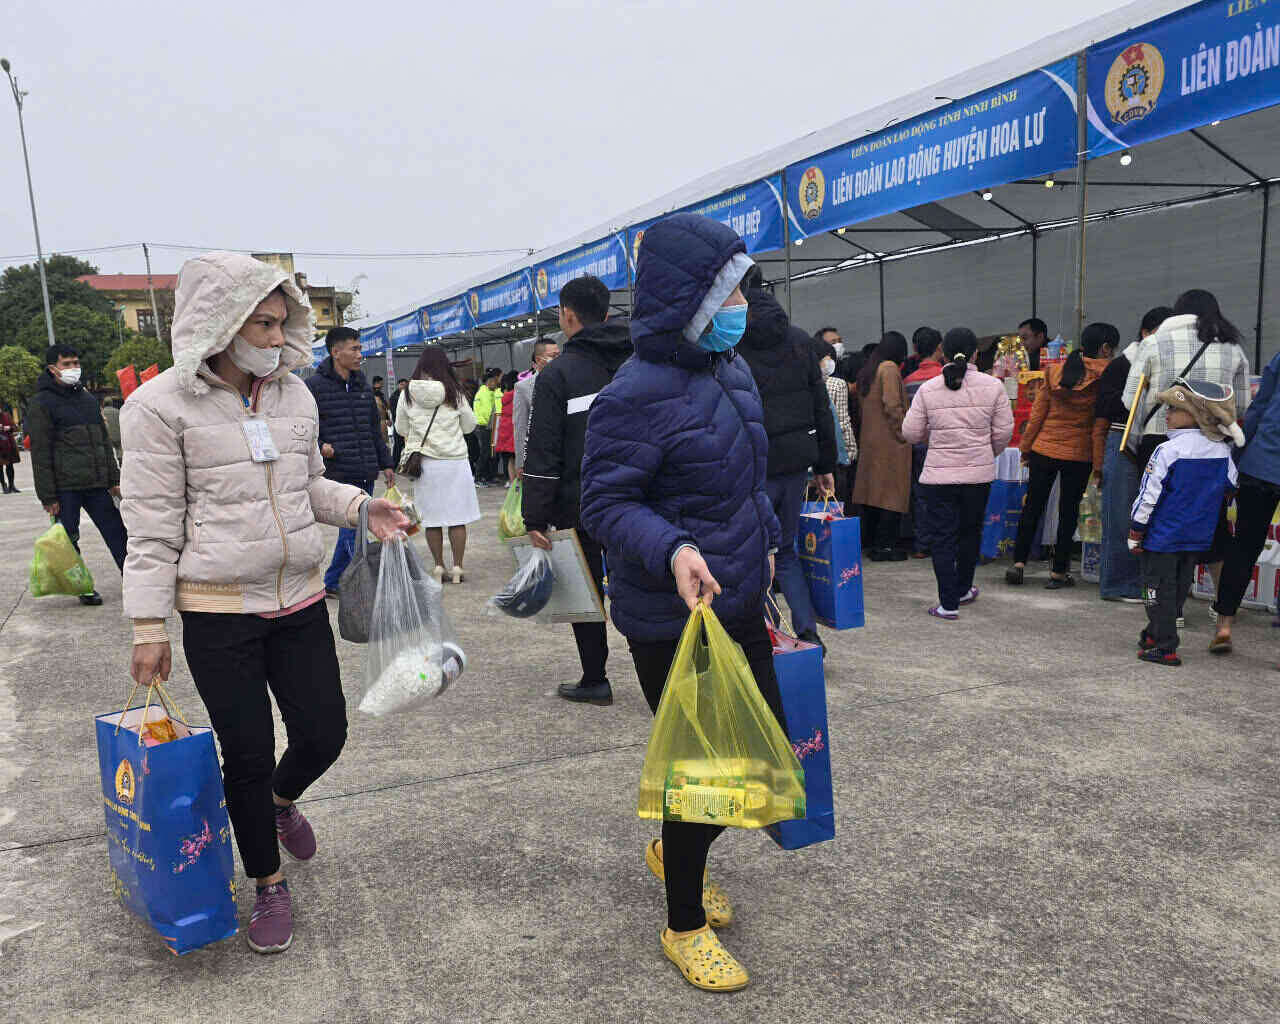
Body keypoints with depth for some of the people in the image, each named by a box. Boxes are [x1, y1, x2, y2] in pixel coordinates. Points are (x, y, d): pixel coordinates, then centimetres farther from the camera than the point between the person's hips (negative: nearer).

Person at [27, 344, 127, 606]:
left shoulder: (88, 399, 16)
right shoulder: (41, 403, -4)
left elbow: (104, 442, 21)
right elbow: (40, 454, -8)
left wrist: (114, 479, 16)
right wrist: (48, 496, -12)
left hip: (96, 485, 5)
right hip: (64, 487, -5)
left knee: (117, 532, 4)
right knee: (69, 539, 3)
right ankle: (83, 587, 15)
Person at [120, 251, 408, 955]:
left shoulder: (294, 394, 5)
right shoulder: (161, 405, -10)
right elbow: (152, 526, -8)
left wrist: (359, 506, -2)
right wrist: (149, 626, -9)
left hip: (299, 601, 5)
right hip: (217, 612, -4)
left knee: (324, 734, 7)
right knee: (247, 754, 5)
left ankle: (281, 800, 43)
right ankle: (269, 884, 29)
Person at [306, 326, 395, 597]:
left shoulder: (362, 385, 16)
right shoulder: (314, 386, -4)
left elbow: (375, 428, 22)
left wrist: (385, 463, 20)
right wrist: (319, 446, -20)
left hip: (365, 475, 7)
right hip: (339, 474, -7)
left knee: (352, 531, 13)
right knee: (354, 535, -8)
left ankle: (332, 583, 27)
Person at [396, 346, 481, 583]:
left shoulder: (408, 394, -3)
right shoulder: (454, 393, -5)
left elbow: (401, 428, 9)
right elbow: (470, 426, 6)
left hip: (425, 463, 1)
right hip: (455, 461, -1)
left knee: (431, 519, 9)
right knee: (457, 518, 5)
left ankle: (439, 567, 12)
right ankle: (457, 568, 7)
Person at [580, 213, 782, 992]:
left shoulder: (732, 366, 7)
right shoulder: (637, 395, -20)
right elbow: (605, 502, -20)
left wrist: (761, 545, 19)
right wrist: (670, 550, -35)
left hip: (738, 604, 9)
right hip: (672, 621, -9)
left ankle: (673, 850, 46)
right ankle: (686, 927, 30)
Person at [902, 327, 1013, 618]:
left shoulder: (927, 389, -4)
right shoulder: (992, 386, -3)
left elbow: (911, 433, -1)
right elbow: (1003, 432, 1)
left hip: (938, 475, -2)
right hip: (979, 474, 2)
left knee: (942, 538, 4)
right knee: (970, 531, 21)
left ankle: (949, 603, 2)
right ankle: (963, 589, 37)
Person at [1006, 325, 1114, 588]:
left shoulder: (1054, 370, 2)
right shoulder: (1103, 375, -8)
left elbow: (1038, 411, 4)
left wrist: (1026, 446, 10)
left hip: (1044, 448, 3)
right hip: (1078, 454, -3)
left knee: (1033, 506, 11)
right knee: (1068, 510, 7)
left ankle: (1019, 562, 8)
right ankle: (1059, 572, 12)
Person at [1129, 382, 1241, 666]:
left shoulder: (1167, 451, -17)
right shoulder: (1221, 450, 1)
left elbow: (1148, 497, -15)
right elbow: (1231, 487, 16)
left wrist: (1135, 535, -8)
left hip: (1163, 536, -6)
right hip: (1199, 537, 7)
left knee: (1159, 589, 2)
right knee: (1180, 587, 18)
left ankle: (1164, 647, 2)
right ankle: (1156, 634, 29)